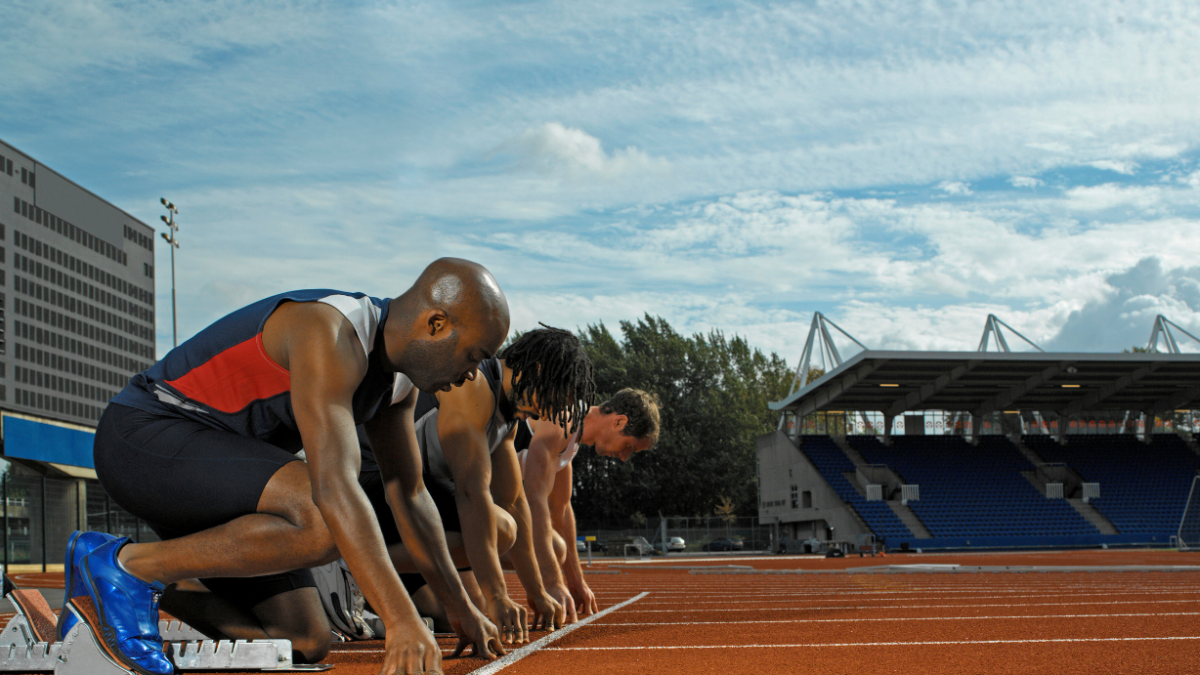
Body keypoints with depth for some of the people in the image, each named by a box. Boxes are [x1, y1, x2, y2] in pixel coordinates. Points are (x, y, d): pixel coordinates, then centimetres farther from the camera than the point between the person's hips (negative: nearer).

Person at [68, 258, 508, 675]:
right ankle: (127, 566, -16)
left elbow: (408, 495, 12)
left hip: (212, 479, 9)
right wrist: (403, 621, -41)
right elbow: (334, 485, -37)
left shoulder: (400, 375, 3)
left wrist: (461, 609, 12)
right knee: (324, 525, -32)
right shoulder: (329, 336, -26)